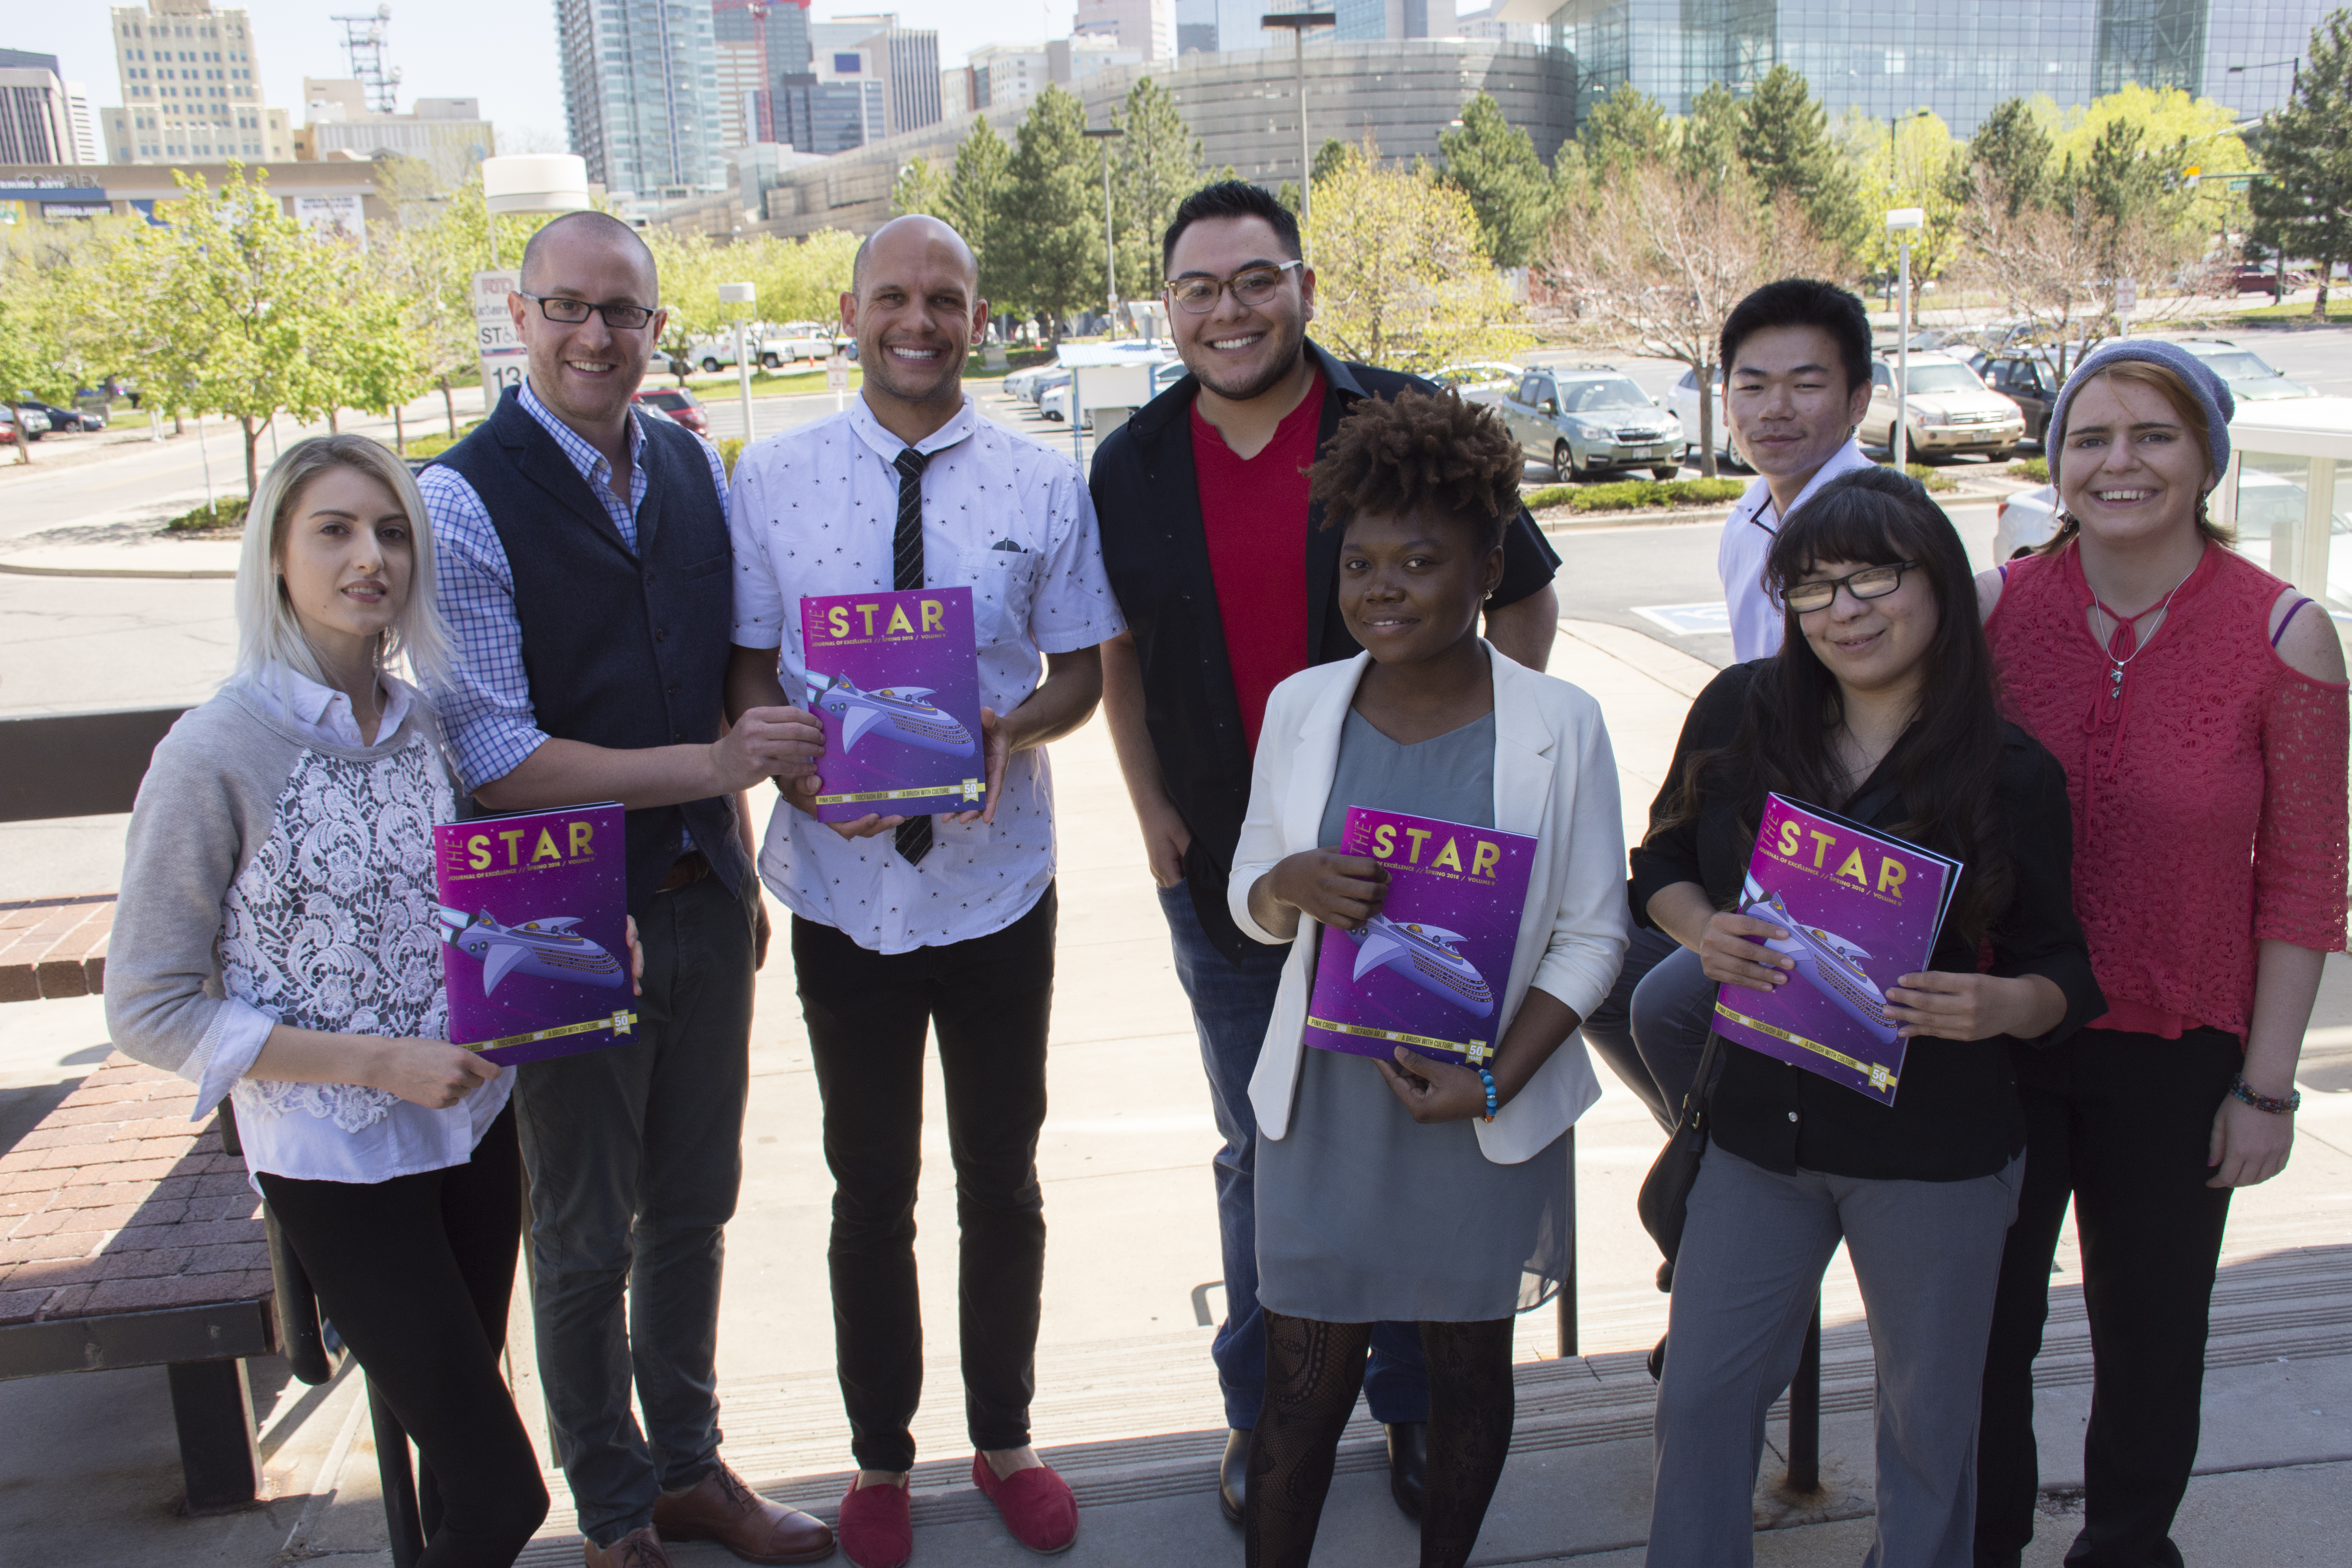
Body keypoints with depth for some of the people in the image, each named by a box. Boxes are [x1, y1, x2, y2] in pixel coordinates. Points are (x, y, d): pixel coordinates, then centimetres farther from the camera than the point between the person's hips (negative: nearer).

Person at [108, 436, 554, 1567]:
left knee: (463, 1419, 21)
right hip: (338, 1162, -5)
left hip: (473, 1121, 6)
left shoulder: (423, 718, 0)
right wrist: (377, 1062, -19)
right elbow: (148, 1009, -13)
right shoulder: (217, 752, -17)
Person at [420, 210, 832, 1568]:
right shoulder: (464, 501, -16)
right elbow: (495, 761, -19)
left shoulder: (693, 466, 3)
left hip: (703, 898, 6)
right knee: (585, 1233, 12)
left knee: (696, 1203, 19)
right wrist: (714, 764, -23)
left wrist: (740, 866, 11)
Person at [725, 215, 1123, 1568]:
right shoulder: (774, 478, -3)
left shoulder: (1044, 482, -3)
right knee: (871, 1192, 15)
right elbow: (750, 667, 2)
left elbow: (1081, 671, 2)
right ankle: (881, 1455, 37)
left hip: (997, 881, 0)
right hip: (842, 884, 0)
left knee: (1003, 1181, 17)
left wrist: (1013, 728, -20)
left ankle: (1006, 1438, 40)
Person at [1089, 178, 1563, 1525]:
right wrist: (1154, 811, 6)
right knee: (1263, 1155, 16)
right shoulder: (1134, 465, 2)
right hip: (1225, 877, 2)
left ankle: (1417, 1407, 32)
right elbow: (1121, 655, 14)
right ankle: (1266, 1413, 34)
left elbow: (1526, 597, 3)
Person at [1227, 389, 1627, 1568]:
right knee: (1303, 1391, 7)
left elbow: (1591, 933, -4)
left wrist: (1496, 1078, -16)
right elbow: (1249, 898, 7)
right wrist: (1298, 883, -17)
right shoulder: (1302, 707, 0)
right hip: (1327, 1105, 1)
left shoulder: (1559, 725, -7)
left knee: (1469, 1370, 17)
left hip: (1488, 1111, -1)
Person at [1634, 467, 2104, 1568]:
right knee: (1702, 1395, 10)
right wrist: (1703, 931, -13)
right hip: (1760, 1130, 2)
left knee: (1929, 1413, 16)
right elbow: (1661, 865, 8)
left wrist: (2004, 1006, -23)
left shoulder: (2010, 774, -8)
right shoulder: (1740, 712, -3)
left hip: (1935, 1154, -1)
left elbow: (2070, 969, -1)